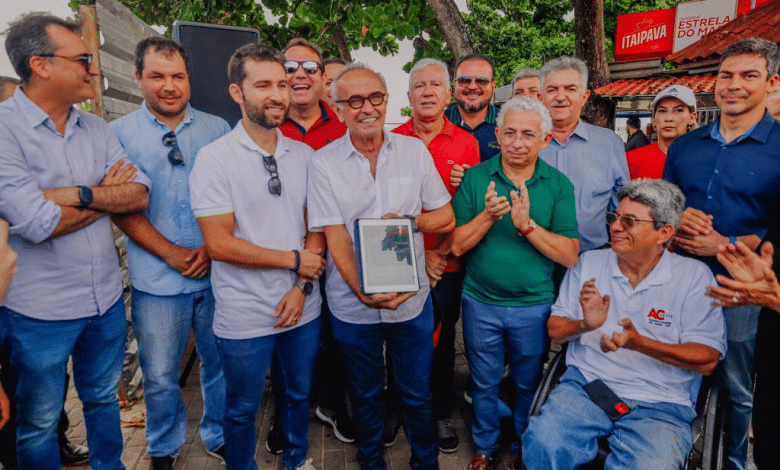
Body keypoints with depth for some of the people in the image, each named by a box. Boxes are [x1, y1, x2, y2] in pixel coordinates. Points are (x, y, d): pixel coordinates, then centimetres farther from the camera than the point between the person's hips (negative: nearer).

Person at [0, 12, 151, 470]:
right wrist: (109, 192, -10)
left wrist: (80, 194, -21)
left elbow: (141, 194, -6)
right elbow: (37, 224, -24)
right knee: (39, 424, 16)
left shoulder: (96, 129, 3)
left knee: (104, 398, 24)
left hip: (107, 299, 6)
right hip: (40, 311, -5)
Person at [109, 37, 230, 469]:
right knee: (160, 375, 10)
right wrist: (171, 254, -12)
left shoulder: (217, 129, 6)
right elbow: (121, 206, -3)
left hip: (219, 273, 2)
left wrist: (213, 247, -8)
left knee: (221, 362, 13)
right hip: (158, 280, -1)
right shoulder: (119, 133, 2)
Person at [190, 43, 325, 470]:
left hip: (302, 308, 5)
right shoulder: (214, 158, -12)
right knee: (242, 410, 15)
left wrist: (301, 287, -9)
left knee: (298, 395, 23)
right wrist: (295, 261, -13)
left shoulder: (304, 155, 2)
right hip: (244, 318, -4)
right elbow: (219, 244, -17)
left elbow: (315, 228, 4)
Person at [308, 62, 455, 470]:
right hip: (353, 303, -1)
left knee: (418, 394, 15)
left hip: (412, 298, 1)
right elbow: (335, 237, -11)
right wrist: (365, 293, -22)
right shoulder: (324, 162, -6)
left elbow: (445, 219, 2)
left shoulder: (414, 150, -1)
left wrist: (403, 221, -16)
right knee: (365, 394, 19)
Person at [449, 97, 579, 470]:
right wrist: (487, 216, -26)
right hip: (480, 302, 0)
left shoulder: (559, 185, -6)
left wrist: (527, 225, -25)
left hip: (534, 305, 0)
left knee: (529, 384, 20)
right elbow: (457, 245, -10)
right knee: (484, 384, 18)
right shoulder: (475, 177, -6)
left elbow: (569, 255, -13)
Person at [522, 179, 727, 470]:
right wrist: (585, 325, -14)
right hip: (586, 385, 2)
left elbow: (708, 360, -5)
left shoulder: (695, 277, 0)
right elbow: (555, 330, 9)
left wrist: (639, 343, -20)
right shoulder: (589, 263, 8)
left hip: (658, 404, -1)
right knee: (542, 442, -26)